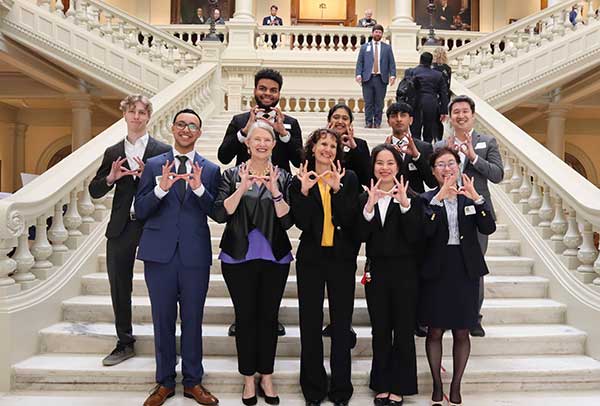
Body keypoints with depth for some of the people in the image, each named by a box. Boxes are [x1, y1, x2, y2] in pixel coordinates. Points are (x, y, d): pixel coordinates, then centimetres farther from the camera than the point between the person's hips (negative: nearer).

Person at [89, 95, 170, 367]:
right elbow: (94, 192, 10)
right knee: (119, 288, 11)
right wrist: (110, 177, -10)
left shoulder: (162, 151, -1)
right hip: (121, 229, 4)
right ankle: (124, 343, 26)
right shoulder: (113, 153, 12)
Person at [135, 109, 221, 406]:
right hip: (160, 253, 1)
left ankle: (193, 381, 24)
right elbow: (140, 211, 0)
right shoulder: (154, 165, 7)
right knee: (163, 320, 10)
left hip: (195, 255, 0)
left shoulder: (210, 169, 6)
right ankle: (165, 382, 25)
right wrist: (161, 187, -17)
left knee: (193, 320, 9)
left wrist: (199, 188, -18)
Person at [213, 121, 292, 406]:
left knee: (269, 317, 9)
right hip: (238, 257, -1)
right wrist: (242, 188, -21)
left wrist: (275, 191, -20)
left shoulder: (283, 177, 2)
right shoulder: (233, 175, 1)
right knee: (245, 316, 6)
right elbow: (221, 214, -10)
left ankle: (266, 377, 25)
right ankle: (249, 379, 22)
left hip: (275, 258, 1)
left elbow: (288, 221, -6)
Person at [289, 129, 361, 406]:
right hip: (311, 258, 0)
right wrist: (305, 191, -18)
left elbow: (350, 219, -9)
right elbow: (301, 222, -7)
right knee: (310, 323, 6)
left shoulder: (348, 178, 2)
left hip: (342, 258, 0)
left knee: (341, 324, 6)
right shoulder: (300, 180, 3)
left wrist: (337, 188, -19)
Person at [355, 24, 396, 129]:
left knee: (379, 102, 1)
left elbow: (391, 63, 8)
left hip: (381, 78, 0)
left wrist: (392, 75, -6)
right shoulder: (364, 47, 13)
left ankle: (377, 122, 7)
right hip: (367, 78, 0)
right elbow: (359, 62, 7)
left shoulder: (387, 48, 13)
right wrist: (358, 74, -7)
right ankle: (368, 122, 6)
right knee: (368, 102, -1)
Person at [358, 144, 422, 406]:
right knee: (380, 331, 11)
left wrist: (405, 204, -22)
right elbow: (361, 236, -7)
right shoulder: (364, 198, 4)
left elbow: (414, 237, -12)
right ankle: (382, 385, 24)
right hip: (376, 271, 2)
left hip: (404, 272, -2)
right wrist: (369, 206, -19)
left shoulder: (410, 198, -3)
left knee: (403, 331, 6)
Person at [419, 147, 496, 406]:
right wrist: (438, 199, -26)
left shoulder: (470, 196, 4)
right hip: (436, 271, -1)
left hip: (466, 271, 2)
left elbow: (488, 228, -9)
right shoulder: (427, 199, -1)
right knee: (435, 331, 7)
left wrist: (477, 198, -22)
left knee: (461, 333, 9)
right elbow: (425, 230, -18)